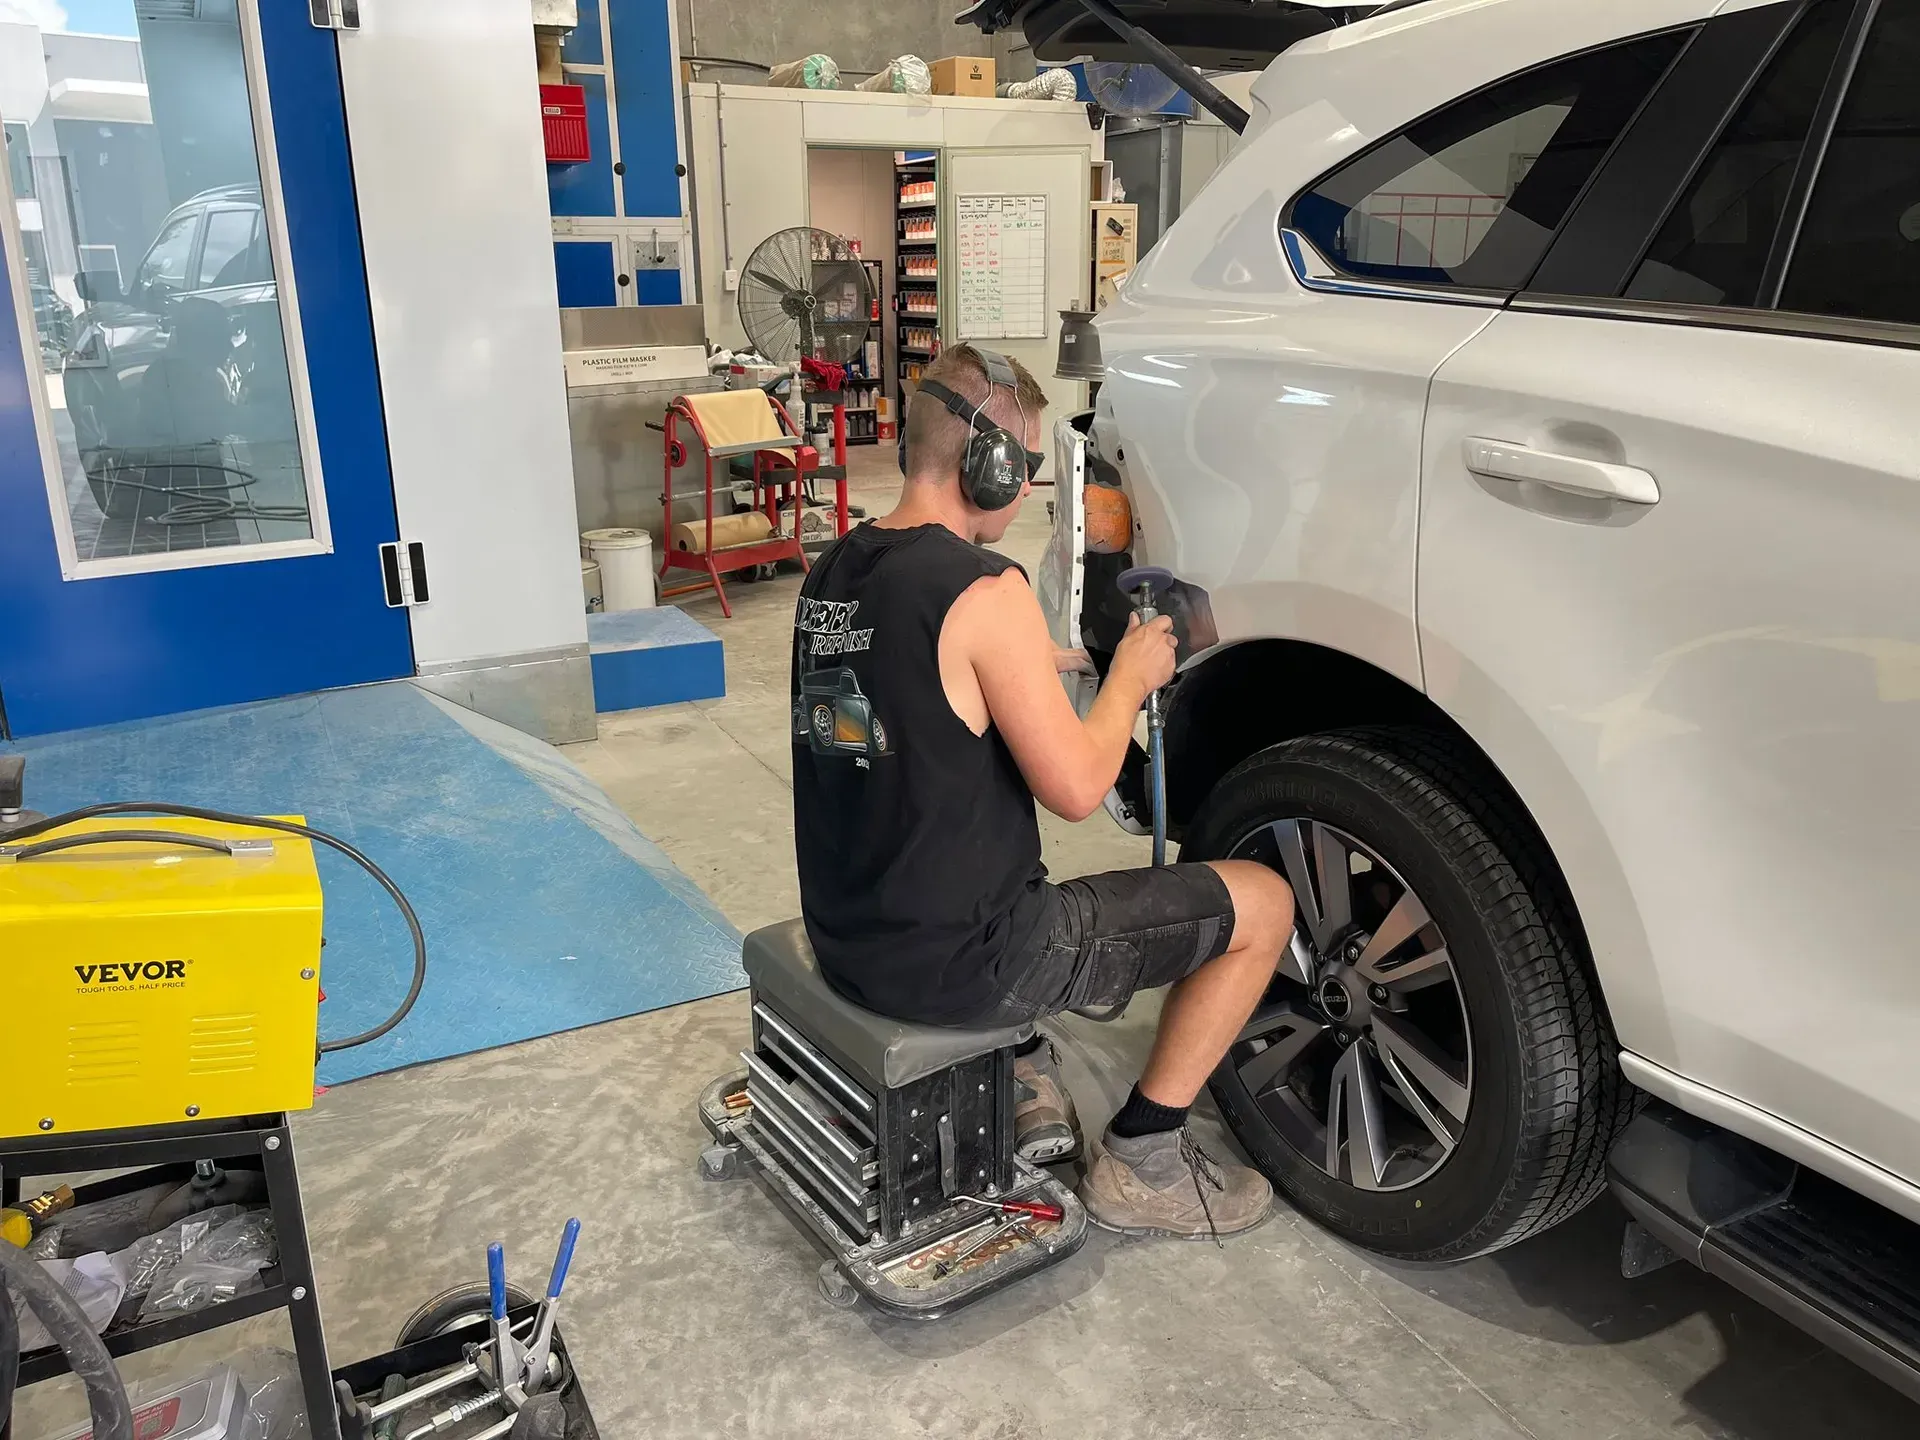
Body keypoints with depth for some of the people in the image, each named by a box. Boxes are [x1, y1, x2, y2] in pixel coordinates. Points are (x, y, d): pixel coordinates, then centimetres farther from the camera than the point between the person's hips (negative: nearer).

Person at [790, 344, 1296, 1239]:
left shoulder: (832, 572, 5)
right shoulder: (981, 588, -21)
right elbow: (1076, 789, -17)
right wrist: (1130, 677, -1)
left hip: (847, 934, 9)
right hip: (953, 963, -8)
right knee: (1264, 904, 4)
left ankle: (1023, 1082, 30)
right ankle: (1140, 1163, 14)